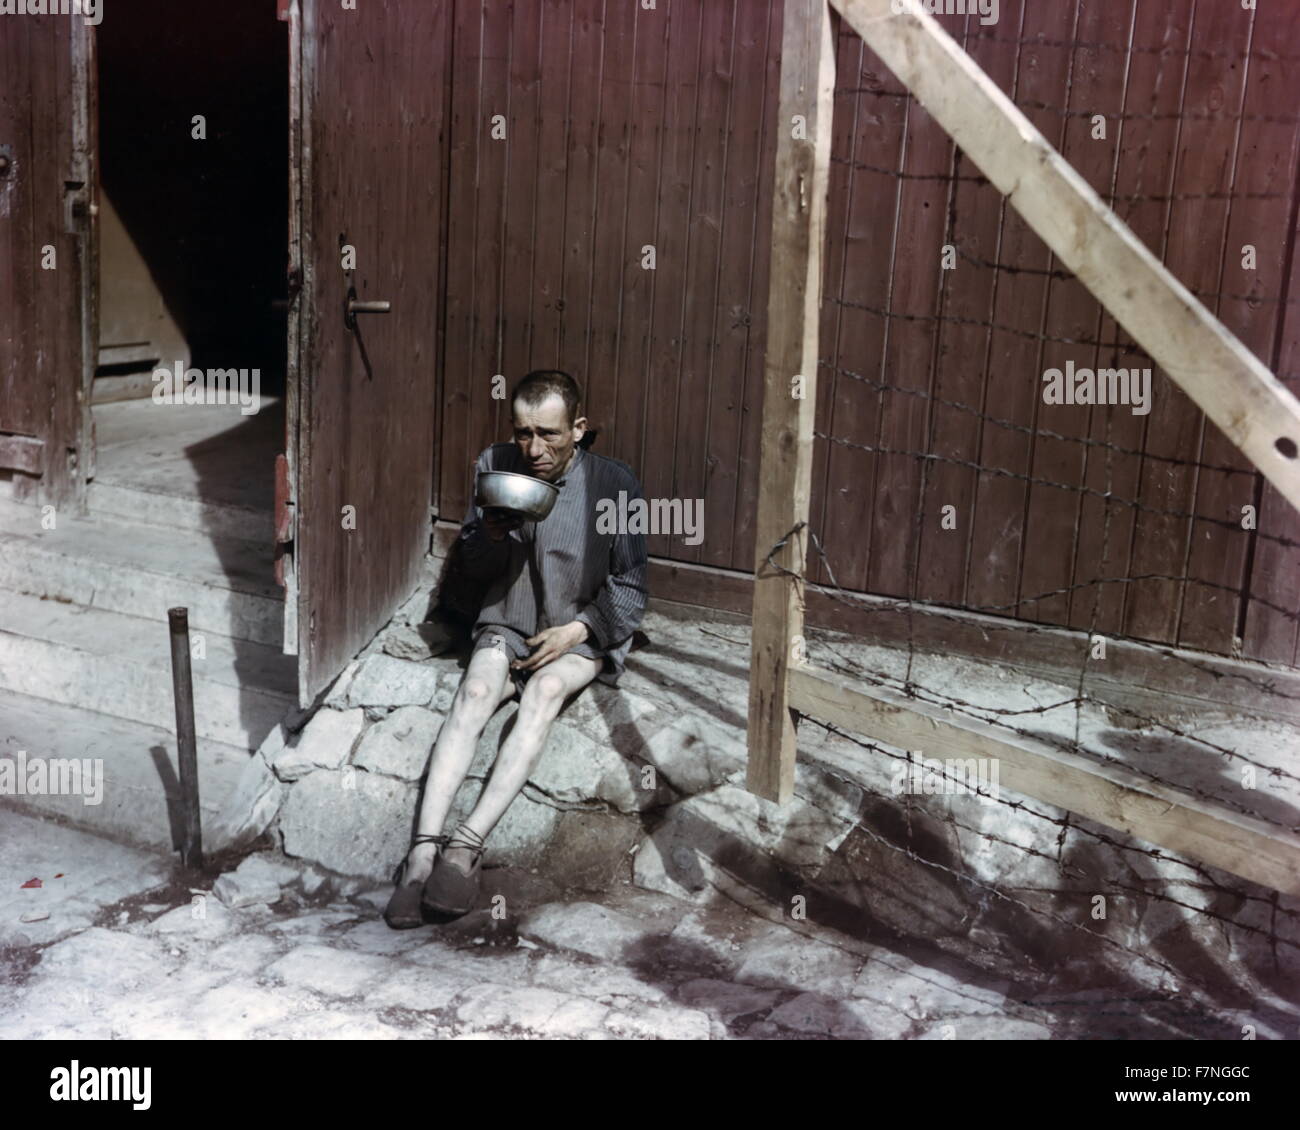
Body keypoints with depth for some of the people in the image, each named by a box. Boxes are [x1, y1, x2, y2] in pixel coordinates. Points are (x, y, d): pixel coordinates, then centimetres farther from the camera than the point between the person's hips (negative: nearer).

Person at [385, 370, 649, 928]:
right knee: (475, 691, -28)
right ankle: (424, 848, -37)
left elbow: (629, 589, -2)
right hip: (507, 625, 2)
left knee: (544, 690, -33)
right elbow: (471, 563, 8)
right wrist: (492, 533, -15)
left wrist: (576, 631, -17)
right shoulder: (495, 465, -1)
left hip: (583, 636, -2)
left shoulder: (614, 483, -8)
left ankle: (470, 842, -39)